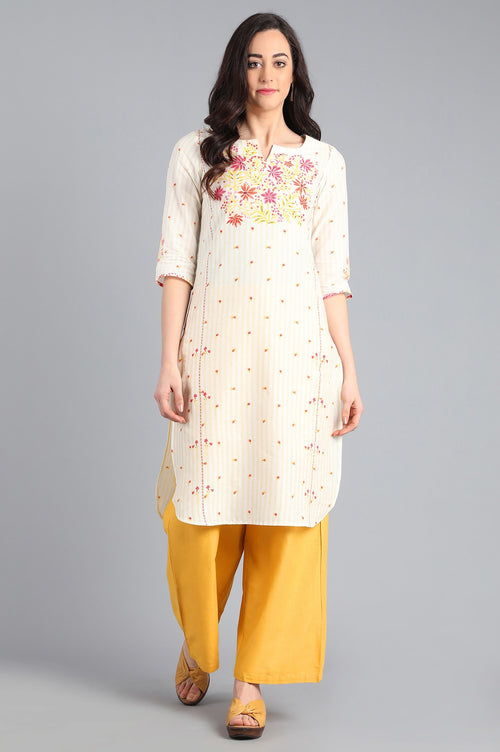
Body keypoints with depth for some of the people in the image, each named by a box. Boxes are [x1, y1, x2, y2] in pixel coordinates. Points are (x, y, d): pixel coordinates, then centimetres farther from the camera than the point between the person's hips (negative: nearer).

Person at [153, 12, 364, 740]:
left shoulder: (323, 161, 12)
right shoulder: (196, 153, 9)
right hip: (216, 347, -1)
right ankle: (198, 642, 29)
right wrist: (170, 360, -5)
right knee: (203, 508, 0)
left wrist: (349, 369, 3)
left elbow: (332, 272, 9)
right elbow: (176, 260, 4)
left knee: (287, 513, -1)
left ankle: (252, 677, 11)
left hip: (298, 351, 1)